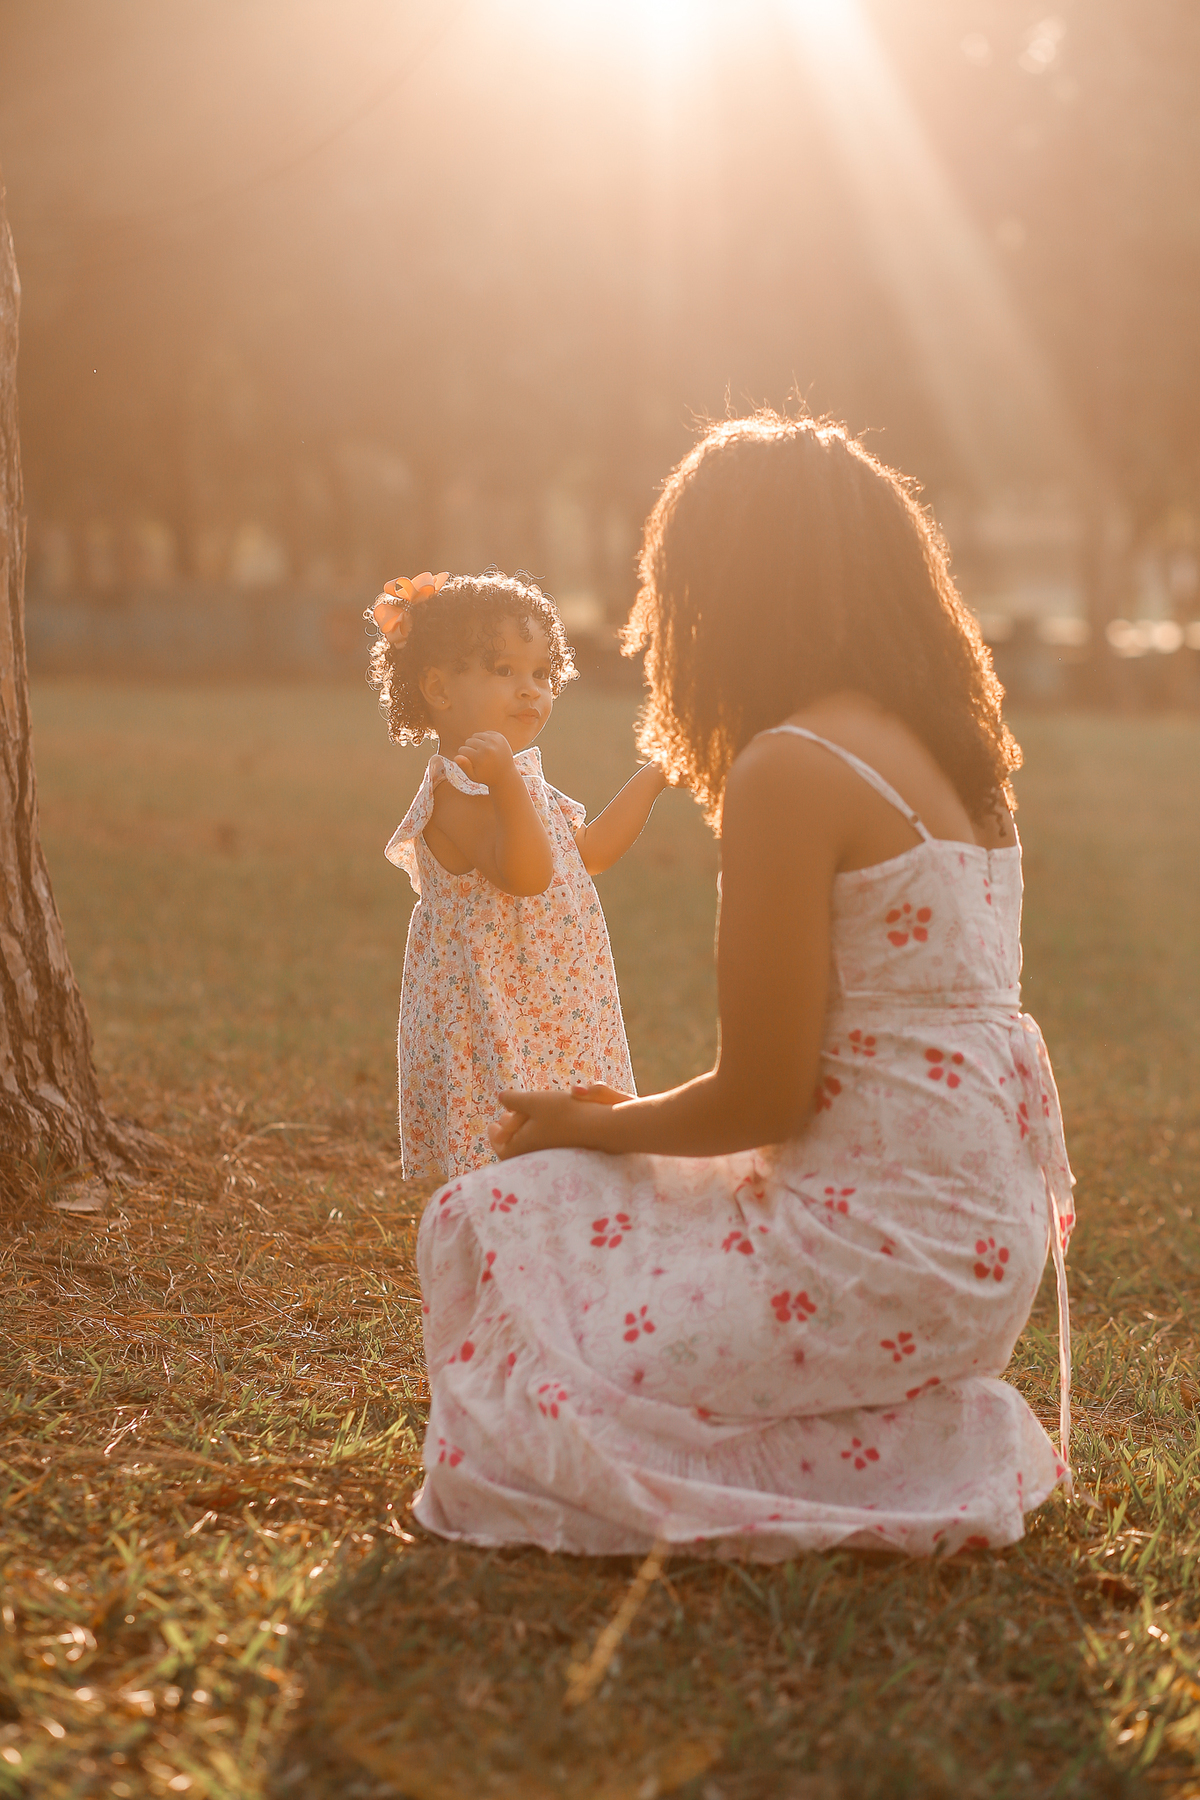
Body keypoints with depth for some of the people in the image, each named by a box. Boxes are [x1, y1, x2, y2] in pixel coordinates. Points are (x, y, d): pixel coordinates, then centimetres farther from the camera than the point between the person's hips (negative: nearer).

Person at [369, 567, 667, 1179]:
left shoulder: (519, 779, 15)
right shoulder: (456, 790, -18)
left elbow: (585, 851, 27)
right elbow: (526, 872, -32)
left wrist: (649, 781, 29)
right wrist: (506, 782, -44)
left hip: (543, 1020, 10)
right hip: (492, 1023, -10)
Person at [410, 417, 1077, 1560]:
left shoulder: (793, 768, -16)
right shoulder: (945, 751, 11)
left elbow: (759, 1098, -16)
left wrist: (583, 1126, 2)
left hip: (888, 1247, -9)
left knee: (492, 1220, -2)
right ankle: (920, 1435, 11)